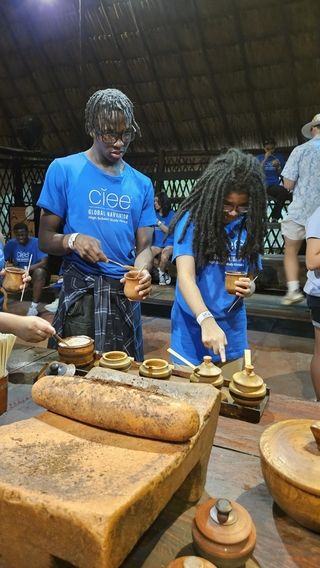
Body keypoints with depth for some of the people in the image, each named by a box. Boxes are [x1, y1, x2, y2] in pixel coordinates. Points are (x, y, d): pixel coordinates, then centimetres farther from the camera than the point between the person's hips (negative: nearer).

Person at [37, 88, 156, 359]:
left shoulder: (142, 184, 8)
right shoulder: (64, 169, -2)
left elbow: (144, 246, 5)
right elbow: (45, 238, 0)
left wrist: (142, 271, -17)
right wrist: (73, 240, -22)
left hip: (125, 295, 3)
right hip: (80, 292, -3)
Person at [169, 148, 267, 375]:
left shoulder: (248, 227, 1)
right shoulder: (192, 220, -11)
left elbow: (249, 278, 11)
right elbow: (185, 276, -21)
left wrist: (249, 288, -14)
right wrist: (206, 320, -36)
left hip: (232, 327, 4)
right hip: (192, 326, -3)